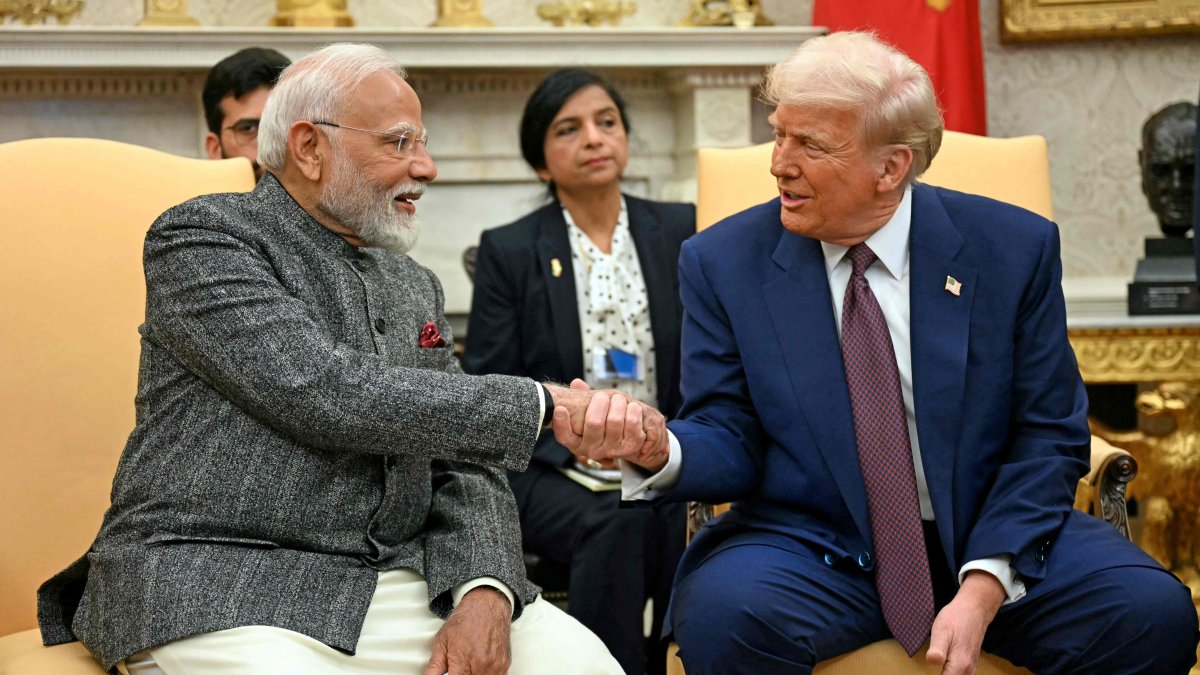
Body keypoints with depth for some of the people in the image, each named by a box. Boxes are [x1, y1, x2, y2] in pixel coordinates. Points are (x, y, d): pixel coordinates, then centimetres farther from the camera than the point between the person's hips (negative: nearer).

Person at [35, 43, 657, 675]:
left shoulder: (414, 287, 18)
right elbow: (328, 395, -17)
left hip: (393, 581, 5)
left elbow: (463, 467, 14)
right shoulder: (201, 237, -3)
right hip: (217, 587, -5)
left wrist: (485, 590, -7)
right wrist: (540, 405, -14)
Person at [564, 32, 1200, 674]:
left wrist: (984, 588, -15)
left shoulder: (1013, 248, -2)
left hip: (994, 539, 1)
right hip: (812, 545, -1)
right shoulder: (723, 262, -1)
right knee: (721, 615, -33)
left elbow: (1047, 436, -1)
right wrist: (658, 449, -26)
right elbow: (732, 442, -2)